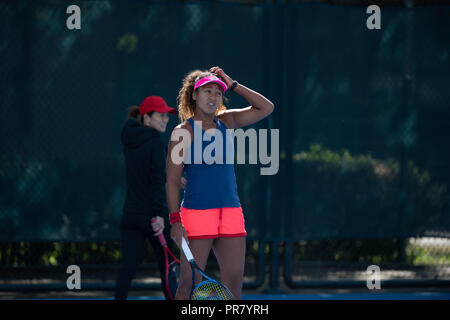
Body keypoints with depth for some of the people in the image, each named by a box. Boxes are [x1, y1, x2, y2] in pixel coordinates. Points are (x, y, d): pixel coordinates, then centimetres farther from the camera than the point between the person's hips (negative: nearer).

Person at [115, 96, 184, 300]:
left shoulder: (129, 141, 9)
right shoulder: (156, 143, -13)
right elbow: (157, 182, -21)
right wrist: (159, 214, -25)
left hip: (130, 214, 6)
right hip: (152, 214, -6)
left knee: (128, 267, -1)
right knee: (166, 267, 9)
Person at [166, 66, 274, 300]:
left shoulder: (226, 122, 12)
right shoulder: (183, 132, -4)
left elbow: (265, 108, 15)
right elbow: (172, 181, -6)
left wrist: (233, 85, 7)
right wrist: (175, 221, -15)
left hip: (231, 212, 6)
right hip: (197, 214, -5)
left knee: (234, 284, 3)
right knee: (189, 285, -5)